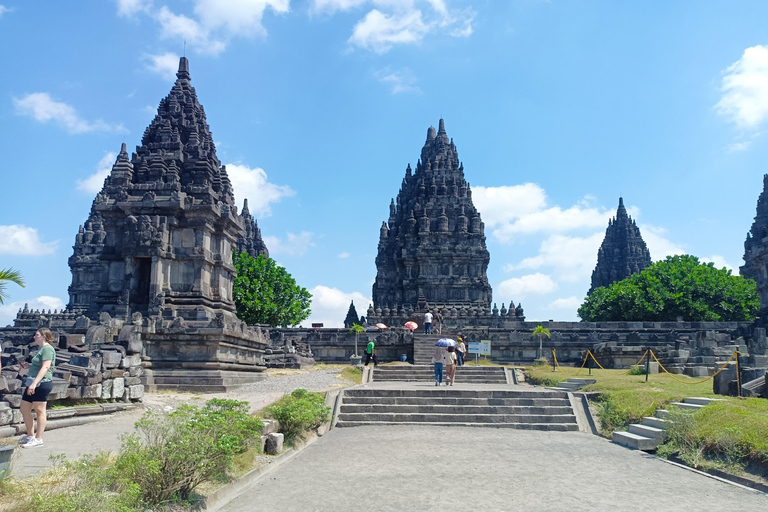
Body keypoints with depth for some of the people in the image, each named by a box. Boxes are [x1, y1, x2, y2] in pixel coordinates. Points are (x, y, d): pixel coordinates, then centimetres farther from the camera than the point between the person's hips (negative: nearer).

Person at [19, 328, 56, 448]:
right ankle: (30, 435, 23)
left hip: (42, 383, -10)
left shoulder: (47, 349, -11)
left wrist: (34, 383, -26)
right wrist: (29, 366, 16)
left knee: (39, 411, -4)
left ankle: (38, 439, 2)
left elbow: (45, 367, -21)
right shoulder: (41, 349, 21)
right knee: (24, 409, 13)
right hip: (34, 384, 10)